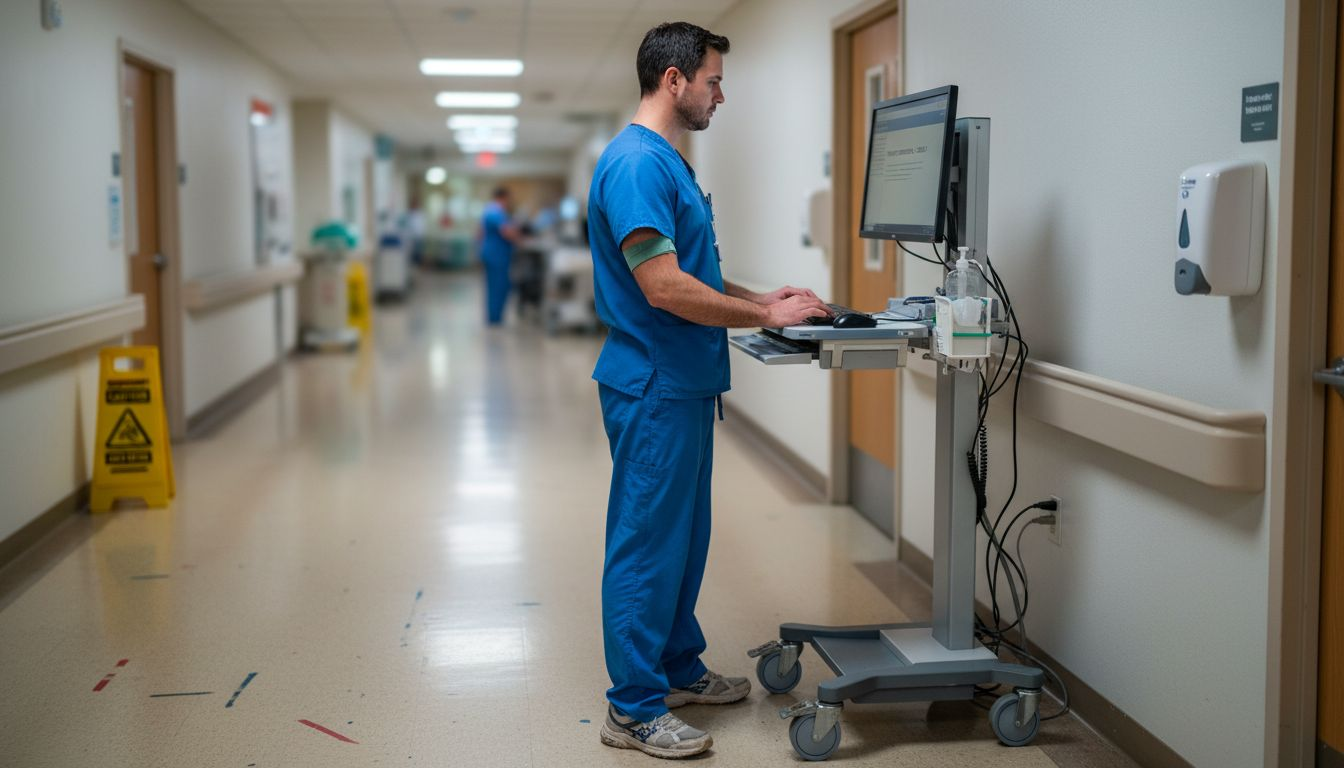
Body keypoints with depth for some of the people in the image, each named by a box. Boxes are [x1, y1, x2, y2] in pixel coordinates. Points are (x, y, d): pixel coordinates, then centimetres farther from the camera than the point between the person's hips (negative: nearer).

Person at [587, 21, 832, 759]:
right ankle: (633, 708, 10)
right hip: (654, 387, -10)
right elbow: (665, 288, -25)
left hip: (685, 385, 10)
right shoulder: (636, 163, -19)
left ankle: (678, 667, 33)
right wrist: (768, 317, -17)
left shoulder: (666, 161, 14)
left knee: (683, 536, 18)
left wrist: (760, 298, 9)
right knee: (647, 544, -1)